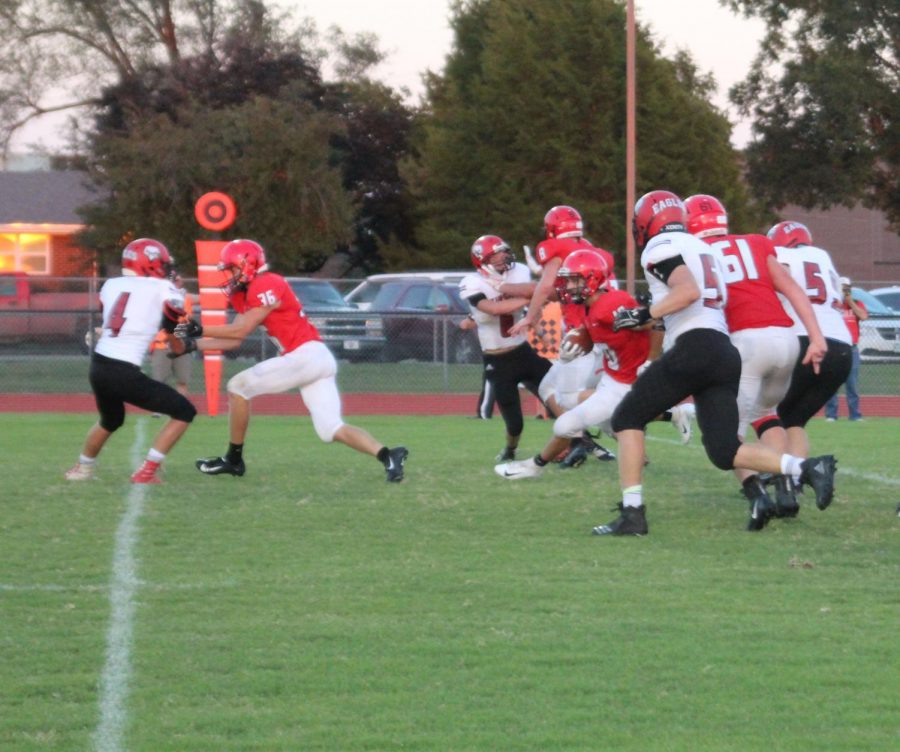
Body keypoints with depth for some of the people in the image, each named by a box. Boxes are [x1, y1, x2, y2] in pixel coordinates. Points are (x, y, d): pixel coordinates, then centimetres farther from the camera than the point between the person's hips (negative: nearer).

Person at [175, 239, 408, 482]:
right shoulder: (247, 293, 22)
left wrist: (201, 330, -3)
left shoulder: (267, 285, -8)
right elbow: (233, 340, 22)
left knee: (237, 386, 0)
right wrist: (193, 344, 16)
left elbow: (241, 331, -10)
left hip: (306, 356, -10)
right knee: (331, 430, 1)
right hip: (317, 361, 10)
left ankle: (233, 460, 6)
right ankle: (388, 456, -15)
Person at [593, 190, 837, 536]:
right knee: (725, 452, 6)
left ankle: (632, 513, -2)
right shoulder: (702, 248, 25)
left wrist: (644, 315, -11)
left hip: (695, 348, -8)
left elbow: (689, 291, -17)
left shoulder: (660, 248, -1)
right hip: (726, 353, 8)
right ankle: (806, 468, -12)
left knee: (627, 419, 5)